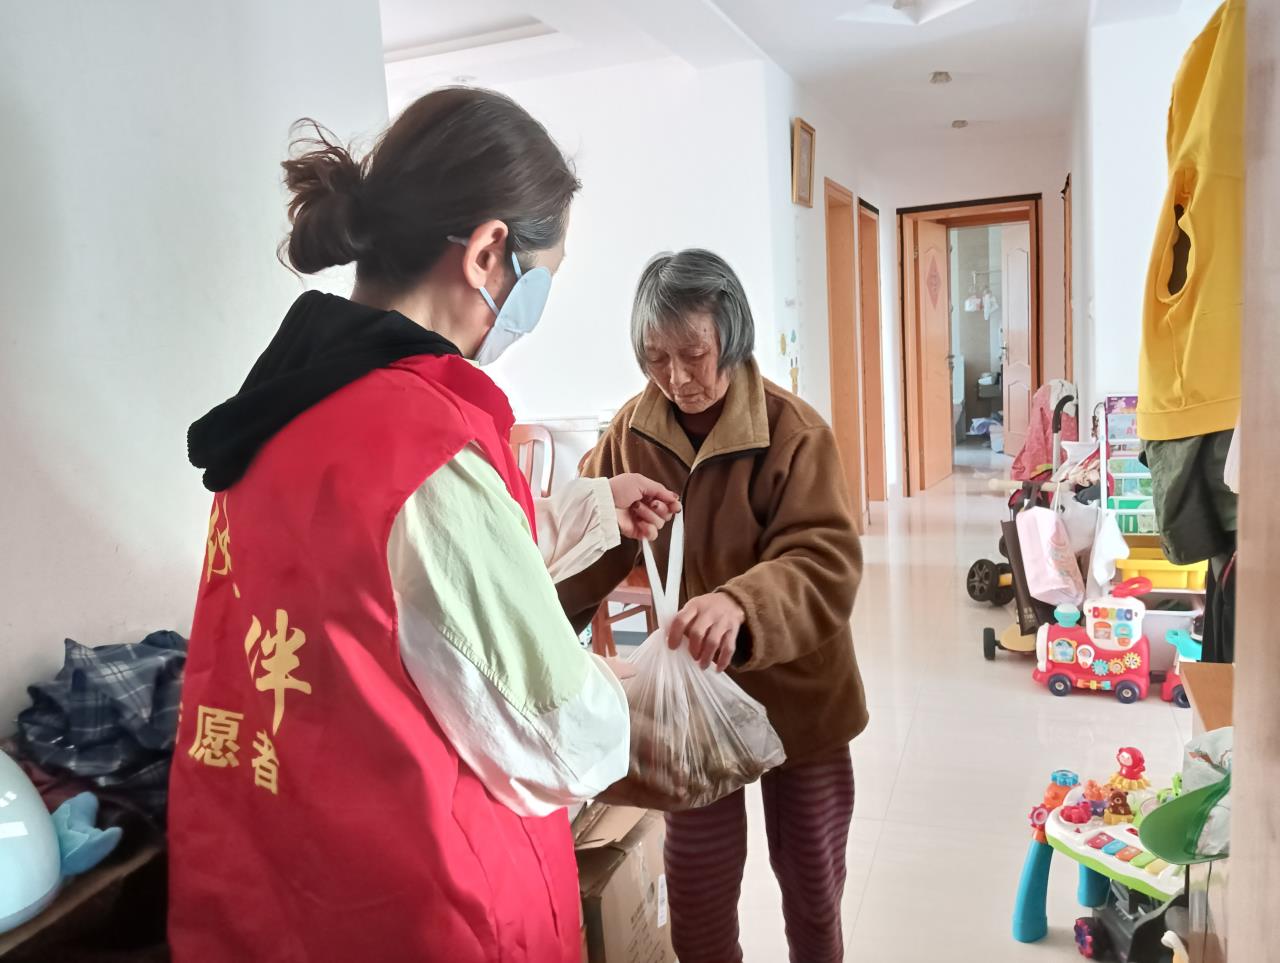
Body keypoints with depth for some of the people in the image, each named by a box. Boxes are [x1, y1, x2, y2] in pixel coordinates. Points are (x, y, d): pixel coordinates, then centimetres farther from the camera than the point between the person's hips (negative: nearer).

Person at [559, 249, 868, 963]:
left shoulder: (794, 431, -20)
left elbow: (827, 565, -27)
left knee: (812, 882, 20)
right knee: (697, 891, 14)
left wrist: (740, 604, -47)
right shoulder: (634, 431, -8)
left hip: (796, 691, -2)